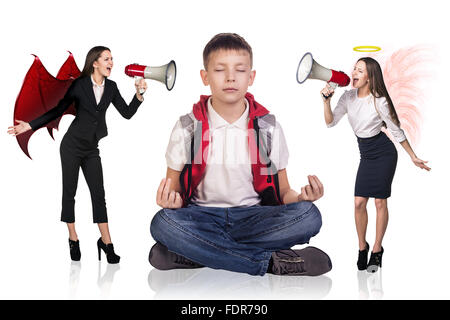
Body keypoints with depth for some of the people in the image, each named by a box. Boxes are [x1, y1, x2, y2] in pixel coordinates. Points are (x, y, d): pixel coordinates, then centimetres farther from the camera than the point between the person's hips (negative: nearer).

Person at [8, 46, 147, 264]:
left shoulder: (111, 87, 4)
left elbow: (127, 113, 4)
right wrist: (30, 126, -6)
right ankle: (73, 240, 15)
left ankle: (106, 242, 4)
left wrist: (139, 94, -10)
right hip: (72, 146, -3)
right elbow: (57, 110, -2)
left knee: (98, 194, 0)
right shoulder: (79, 85, -8)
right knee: (69, 193, 3)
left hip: (92, 149, 3)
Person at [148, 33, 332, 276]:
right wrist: (171, 200, -20)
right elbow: (174, 188, 5)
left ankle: (193, 252, -25)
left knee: (309, 216, -28)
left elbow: (282, 192, 8)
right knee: (162, 223, -33)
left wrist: (302, 197, -16)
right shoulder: (187, 128, 3)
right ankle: (272, 262, -26)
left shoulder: (268, 128, 5)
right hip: (203, 217, 0)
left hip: (253, 217, 1)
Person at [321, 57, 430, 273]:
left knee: (380, 202, -2)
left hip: (384, 154, -4)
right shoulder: (348, 97, -1)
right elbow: (330, 122, -3)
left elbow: (397, 131, -6)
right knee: (359, 202, -1)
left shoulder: (379, 101, -15)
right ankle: (362, 247, 17)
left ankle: (377, 250, 12)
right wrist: (326, 101, -18)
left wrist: (414, 157, -1)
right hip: (366, 155, 5)